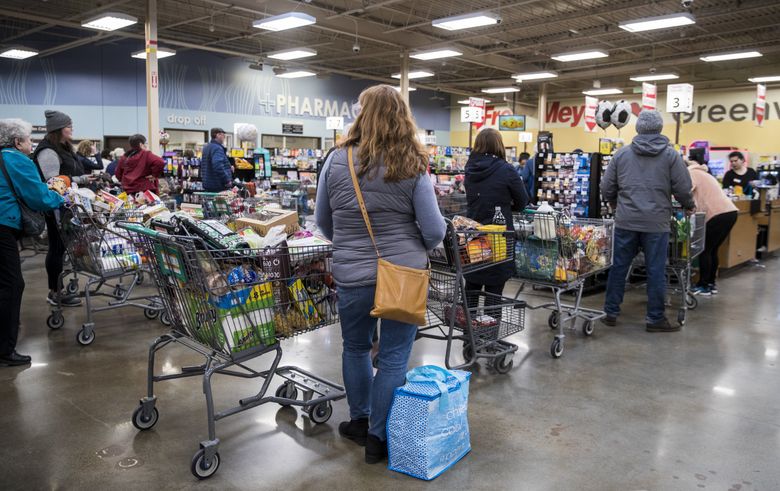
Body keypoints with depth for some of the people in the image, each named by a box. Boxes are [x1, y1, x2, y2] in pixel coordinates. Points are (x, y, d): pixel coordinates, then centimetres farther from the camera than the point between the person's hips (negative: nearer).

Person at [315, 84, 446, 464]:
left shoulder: (337, 160, -4)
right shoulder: (412, 167, -9)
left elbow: (322, 220, 6)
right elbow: (435, 231, -9)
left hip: (352, 275, 2)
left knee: (355, 347, 23)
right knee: (394, 357, 11)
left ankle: (359, 421, 39)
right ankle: (378, 437, 23)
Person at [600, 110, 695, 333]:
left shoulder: (622, 153, 5)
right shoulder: (670, 155, 0)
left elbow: (606, 187, 7)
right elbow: (683, 188, -1)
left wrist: (615, 203, 27)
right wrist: (690, 206, 19)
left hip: (626, 221, 2)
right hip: (656, 222, -2)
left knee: (619, 267, 9)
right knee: (656, 271, 5)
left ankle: (611, 313, 16)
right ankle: (656, 319, 12)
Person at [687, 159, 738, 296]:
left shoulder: (690, 173, -1)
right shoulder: (701, 173, 28)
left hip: (719, 214, -9)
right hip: (730, 212, 9)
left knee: (704, 250, 0)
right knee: (712, 250, 16)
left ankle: (703, 286, 5)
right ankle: (711, 283, 21)